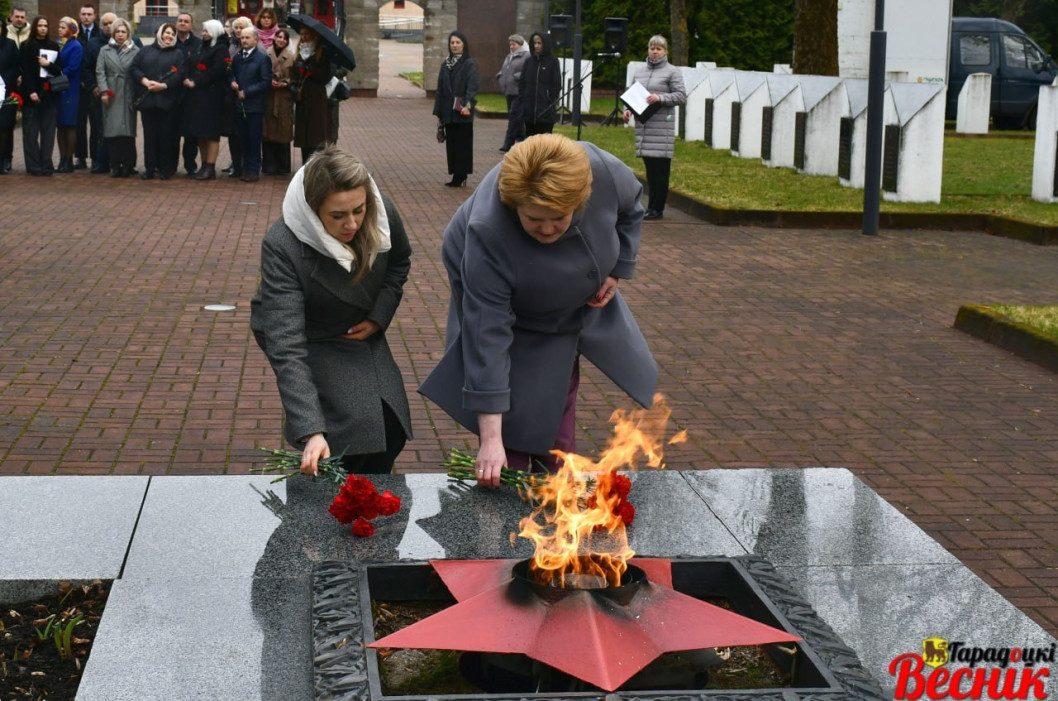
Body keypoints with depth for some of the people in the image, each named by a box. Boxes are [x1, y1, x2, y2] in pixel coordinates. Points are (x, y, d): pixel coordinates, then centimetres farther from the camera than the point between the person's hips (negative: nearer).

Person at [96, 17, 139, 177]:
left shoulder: (135, 51, 6)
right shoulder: (105, 50, 11)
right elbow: (100, 71, 6)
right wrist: (104, 91, -6)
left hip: (128, 96, -1)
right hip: (111, 96, 1)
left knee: (128, 129, -3)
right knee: (112, 129, -2)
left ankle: (128, 164, 3)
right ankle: (115, 164, 2)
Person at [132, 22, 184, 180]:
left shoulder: (178, 53, 9)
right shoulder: (146, 51, 15)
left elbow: (180, 74, -4)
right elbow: (133, 68, 7)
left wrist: (164, 85, -17)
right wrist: (145, 81, -10)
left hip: (168, 101, -2)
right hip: (147, 100, 2)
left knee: (166, 135, -1)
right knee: (149, 134, 2)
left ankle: (166, 169, 5)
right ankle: (149, 168, 7)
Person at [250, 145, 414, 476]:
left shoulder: (382, 214, -22)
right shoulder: (281, 247, -35)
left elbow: (399, 262, 6)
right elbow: (286, 348, -40)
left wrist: (379, 316, -10)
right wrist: (311, 432, -48)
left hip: (364, 336, 5)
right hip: (312, 345, -5)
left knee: (391, 434, -1)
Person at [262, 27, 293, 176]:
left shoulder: (291, 57, 3)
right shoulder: (266, 55, 3)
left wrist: (285, 83, -12)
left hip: (284, 98, 0)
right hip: (267, 97, 0)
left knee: (283, 132, 2)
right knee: (268, 131, 1)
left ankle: (283, 166, 10)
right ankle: (269, 165, 8)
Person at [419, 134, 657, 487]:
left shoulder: (604, 172, -36)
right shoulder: (488, 235, -44)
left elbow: (630, 207, -9)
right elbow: (487, 333, -42)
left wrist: (616, 271, -11)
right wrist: (490, 439, -43)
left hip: (576, 298, 4)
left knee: (560, 398, 14)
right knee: (516, 411, -7)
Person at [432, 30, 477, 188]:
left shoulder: (470, 64, -4)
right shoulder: (445, 65, 13)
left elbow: (472, 86, -15)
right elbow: (440, 89, 14)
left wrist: (467, 105, -29)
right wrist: (438, 111, 9)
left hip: (462, 112, -6)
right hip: (448, 112, 6)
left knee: (462, 143, -2)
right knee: (451, 143, 6)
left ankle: (460, 177, 2)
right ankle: (457, 177, 11)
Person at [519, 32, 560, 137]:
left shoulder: (553, 61, 1)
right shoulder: (528, 61, 12)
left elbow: (557, 85, 0)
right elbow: (522, 84, 14)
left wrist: (553, 103, -7)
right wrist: (522, 100, 4)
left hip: (546, 110, -4)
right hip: (529, 109, 4)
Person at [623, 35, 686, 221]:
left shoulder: (672, 72, 1)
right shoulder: (639, 72, 18)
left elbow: (681, 96, -5)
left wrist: (660, 98, -18)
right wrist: (628, 109, 4)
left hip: (662, 126, -5)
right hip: (642, 124, 5)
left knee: (660, 168, -6)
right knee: (649, 167, 8)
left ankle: (657, 208, -3)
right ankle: (653, 205, 14)